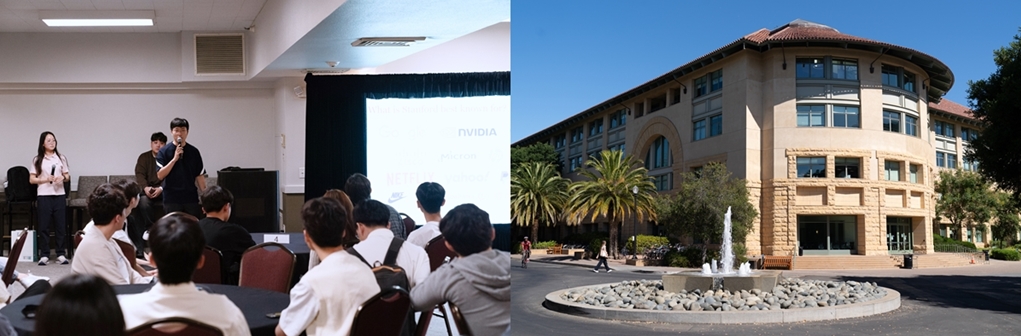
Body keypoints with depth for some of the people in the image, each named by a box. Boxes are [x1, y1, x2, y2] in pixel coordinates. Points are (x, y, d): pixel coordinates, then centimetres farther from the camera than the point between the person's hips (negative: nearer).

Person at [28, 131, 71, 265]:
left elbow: (68, 176, 13)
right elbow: (31, 179, 2)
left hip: (59, 195, 2)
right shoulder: (37, 160, 4)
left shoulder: (61, 158, 10)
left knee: (61, 225, 1)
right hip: (44, 195, -1)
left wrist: (63, 177, -9)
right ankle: (44, 255, 6)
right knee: (43, 226, 0)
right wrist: (45, 179, -13)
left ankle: (61, 254, 6)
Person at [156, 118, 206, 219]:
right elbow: (160, 175, -9)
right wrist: (175, 158, -17)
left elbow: (200, 175, 7)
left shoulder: (194, 151, 5)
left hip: (191, 199, 2)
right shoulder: (164, 151, -1)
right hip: (171, 199, -2)